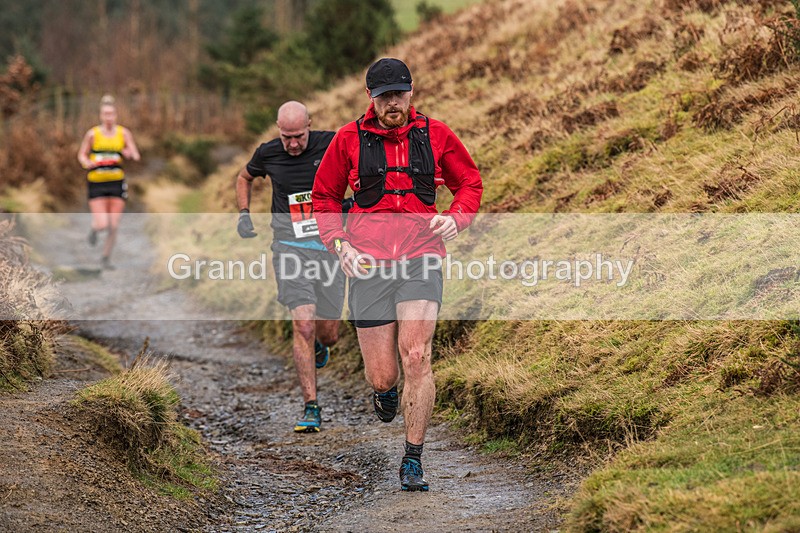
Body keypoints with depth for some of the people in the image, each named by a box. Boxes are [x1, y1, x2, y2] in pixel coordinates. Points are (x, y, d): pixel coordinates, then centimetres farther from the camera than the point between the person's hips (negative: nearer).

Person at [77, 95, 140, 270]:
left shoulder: (124, 133, 1)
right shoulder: (93, 134, -3)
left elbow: (136, 156, 4)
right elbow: (81, 155, 7)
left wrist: (130, 154, -18)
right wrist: (86, 163, -15)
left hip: (117, 183, 2)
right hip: (96, 183, -2)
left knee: (114, 226, 2)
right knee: (102, 224, -11)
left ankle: (106, 257, 21)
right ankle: (94, 229, 27)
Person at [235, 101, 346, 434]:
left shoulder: (331, 144, -6)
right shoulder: (268, 153, 0)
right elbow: (244, 177, 23)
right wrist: (244, 215, 9)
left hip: (328, 246, 1)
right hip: (289, 247, -1)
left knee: (328, 332, 6)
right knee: (303, 324, -18)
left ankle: (319, 346, 47)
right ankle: (311, 408, -14)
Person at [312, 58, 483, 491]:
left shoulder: (435, 135, 6)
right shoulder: (349, 139, 4)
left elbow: (470, 183, 17)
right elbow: (324, 196, 15)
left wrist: (456, 217, -3)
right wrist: (338, 243, 0)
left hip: (421, 258, 0)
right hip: (368, 261, 0)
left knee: (416, 356, -18)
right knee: (382, 375, -1)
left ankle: (413, 461, -6)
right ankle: (386, 390, 40)